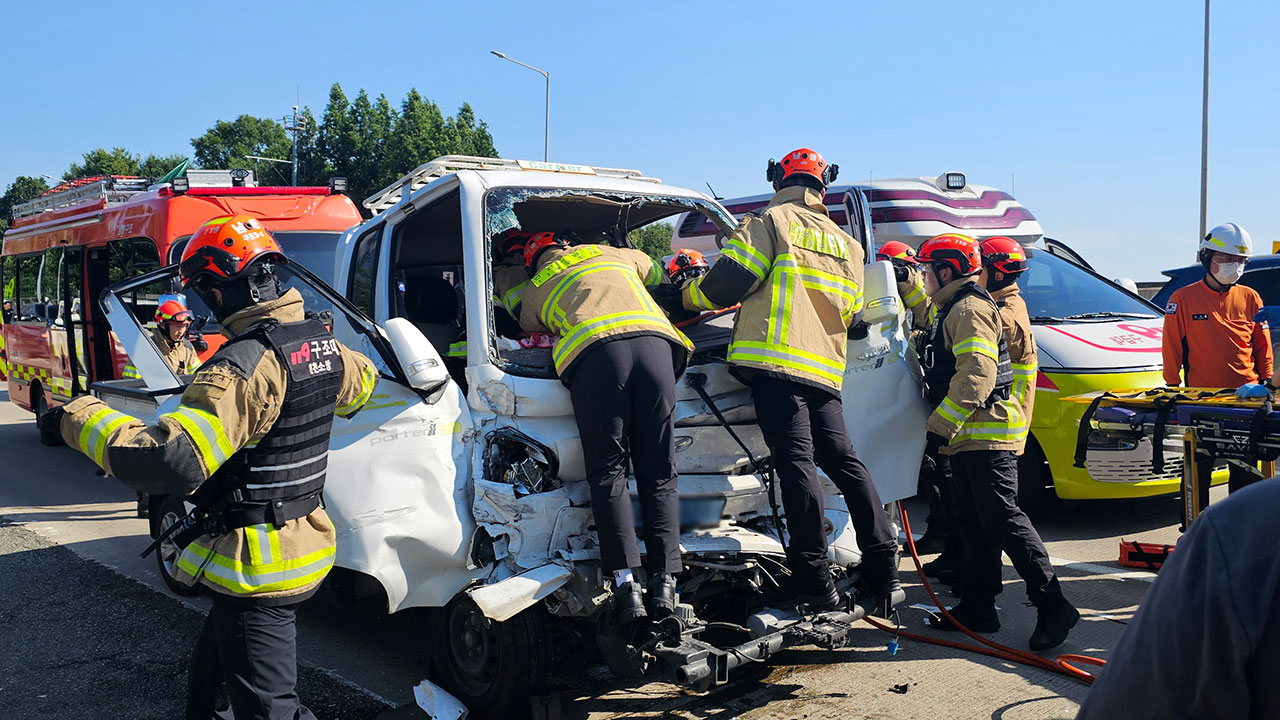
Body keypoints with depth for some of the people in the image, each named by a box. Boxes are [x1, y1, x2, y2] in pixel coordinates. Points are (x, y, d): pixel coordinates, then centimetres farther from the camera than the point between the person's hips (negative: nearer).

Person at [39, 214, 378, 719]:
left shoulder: (244, 366, -26)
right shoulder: (320, 342, 2)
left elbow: (172, 461, -37)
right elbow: (363, 382, 26)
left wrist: (81, 417, -25)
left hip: (257, 568, -9)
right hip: (306, 542, 9)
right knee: (210, 666, 28)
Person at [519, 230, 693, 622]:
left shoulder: (533, 292, 30)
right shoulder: (615, 255, 36)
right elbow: (658, 276, 52)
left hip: (593, 351, -2)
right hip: (654, 340, 2)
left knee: (608, 472, 2)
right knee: (659, 473, 5)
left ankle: (626, 584, -9)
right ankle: (664, 583, -3)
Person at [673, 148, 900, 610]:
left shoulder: (772, 221, 5)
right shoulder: (848, 245, 25)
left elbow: (728, 282, -4)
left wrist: (688, 295, 14)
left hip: (775, 359, -6)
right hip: (825, 369, 6)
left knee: (797, 464, -9)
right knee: (843, 462, 10)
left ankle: (814, 579, -9)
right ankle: (882, 568, 11)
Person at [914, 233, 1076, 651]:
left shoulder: (969, 308, -12)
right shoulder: (951, 311, 22)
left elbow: (977, 374, -23)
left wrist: (941, 425, -24)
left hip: (987, 433, -11)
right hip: (970, 437, 11)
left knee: (1001, 518, -13)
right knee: (974, 524, 12)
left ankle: (1052, 605, -9)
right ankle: (977, 606, 17)